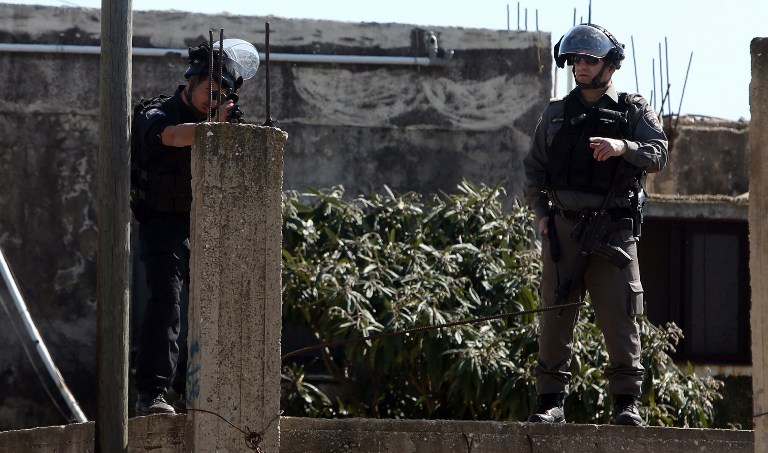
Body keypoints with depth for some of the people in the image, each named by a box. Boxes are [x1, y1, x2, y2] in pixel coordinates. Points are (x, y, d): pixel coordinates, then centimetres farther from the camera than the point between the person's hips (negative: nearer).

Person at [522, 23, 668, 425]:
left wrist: (623, 147, -23)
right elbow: (533, 168, 18)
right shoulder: (556, 114, 16)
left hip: (613, 228, -2)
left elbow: (658, 155, -5)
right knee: (555, 316, 0)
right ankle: (551, 401, 5)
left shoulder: (634, 112, 9)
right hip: (563, 227, 2)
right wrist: (541, 212, 4)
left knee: (619, 317, -6)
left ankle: (626, 401, -1)